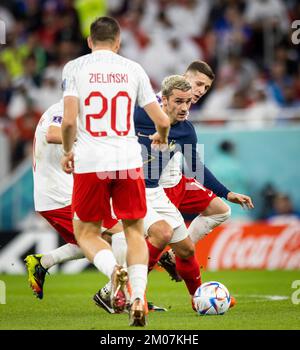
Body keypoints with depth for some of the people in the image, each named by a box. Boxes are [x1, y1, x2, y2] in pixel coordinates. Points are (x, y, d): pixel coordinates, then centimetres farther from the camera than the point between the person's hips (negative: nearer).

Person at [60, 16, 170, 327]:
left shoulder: (74, 68, 1)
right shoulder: (133, 69, 7)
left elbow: (69, 120, -9)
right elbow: (162, 120, 8)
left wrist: (68, 151, 10)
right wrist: (161, 137, 31)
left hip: (90, 162, -1)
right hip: (128, 159, 1)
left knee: (86, 232, 13)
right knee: (134, 231, 15)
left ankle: (114, 271, -17)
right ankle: (138, 297, -3)